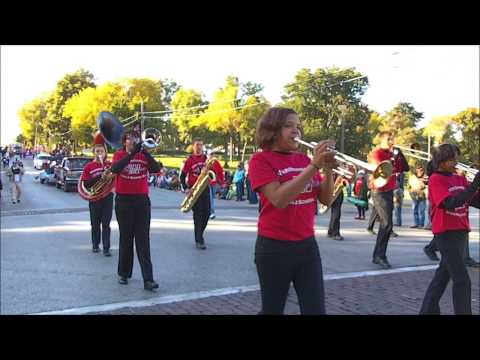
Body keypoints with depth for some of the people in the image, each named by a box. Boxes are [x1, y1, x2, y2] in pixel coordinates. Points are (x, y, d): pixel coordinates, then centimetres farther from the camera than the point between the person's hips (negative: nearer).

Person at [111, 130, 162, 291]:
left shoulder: (143, 155, 5)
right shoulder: (118, 155, 1)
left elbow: (156, 169, -11)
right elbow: (115, 169, -21)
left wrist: (144, 151, -21)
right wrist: (132, 153, -27)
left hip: (142, 201, 1)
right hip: (123, 201, -1)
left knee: (143, 240, -2)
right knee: (125, 239, 10)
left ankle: (148, 279, -5)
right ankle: (123, 274, 25)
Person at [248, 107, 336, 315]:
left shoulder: (303, 159, 8)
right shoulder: (261, 159, -9)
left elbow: (326, 199, 6)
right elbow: (279, 199, -23)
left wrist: (328, 171, -12)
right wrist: (314, 166, -25)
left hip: (307, 245, 5)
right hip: (274, 248, -5)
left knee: (316, 309, 4)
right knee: (272, 309, 11)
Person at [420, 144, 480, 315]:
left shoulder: (460, 179, 9)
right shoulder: (435, 180, -11)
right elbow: (450, 203, -24)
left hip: (461, 232, 8)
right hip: (446, 234, -8)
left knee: (444, 274, 17)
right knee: (462, 280, -8)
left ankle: (428, 310, 29)